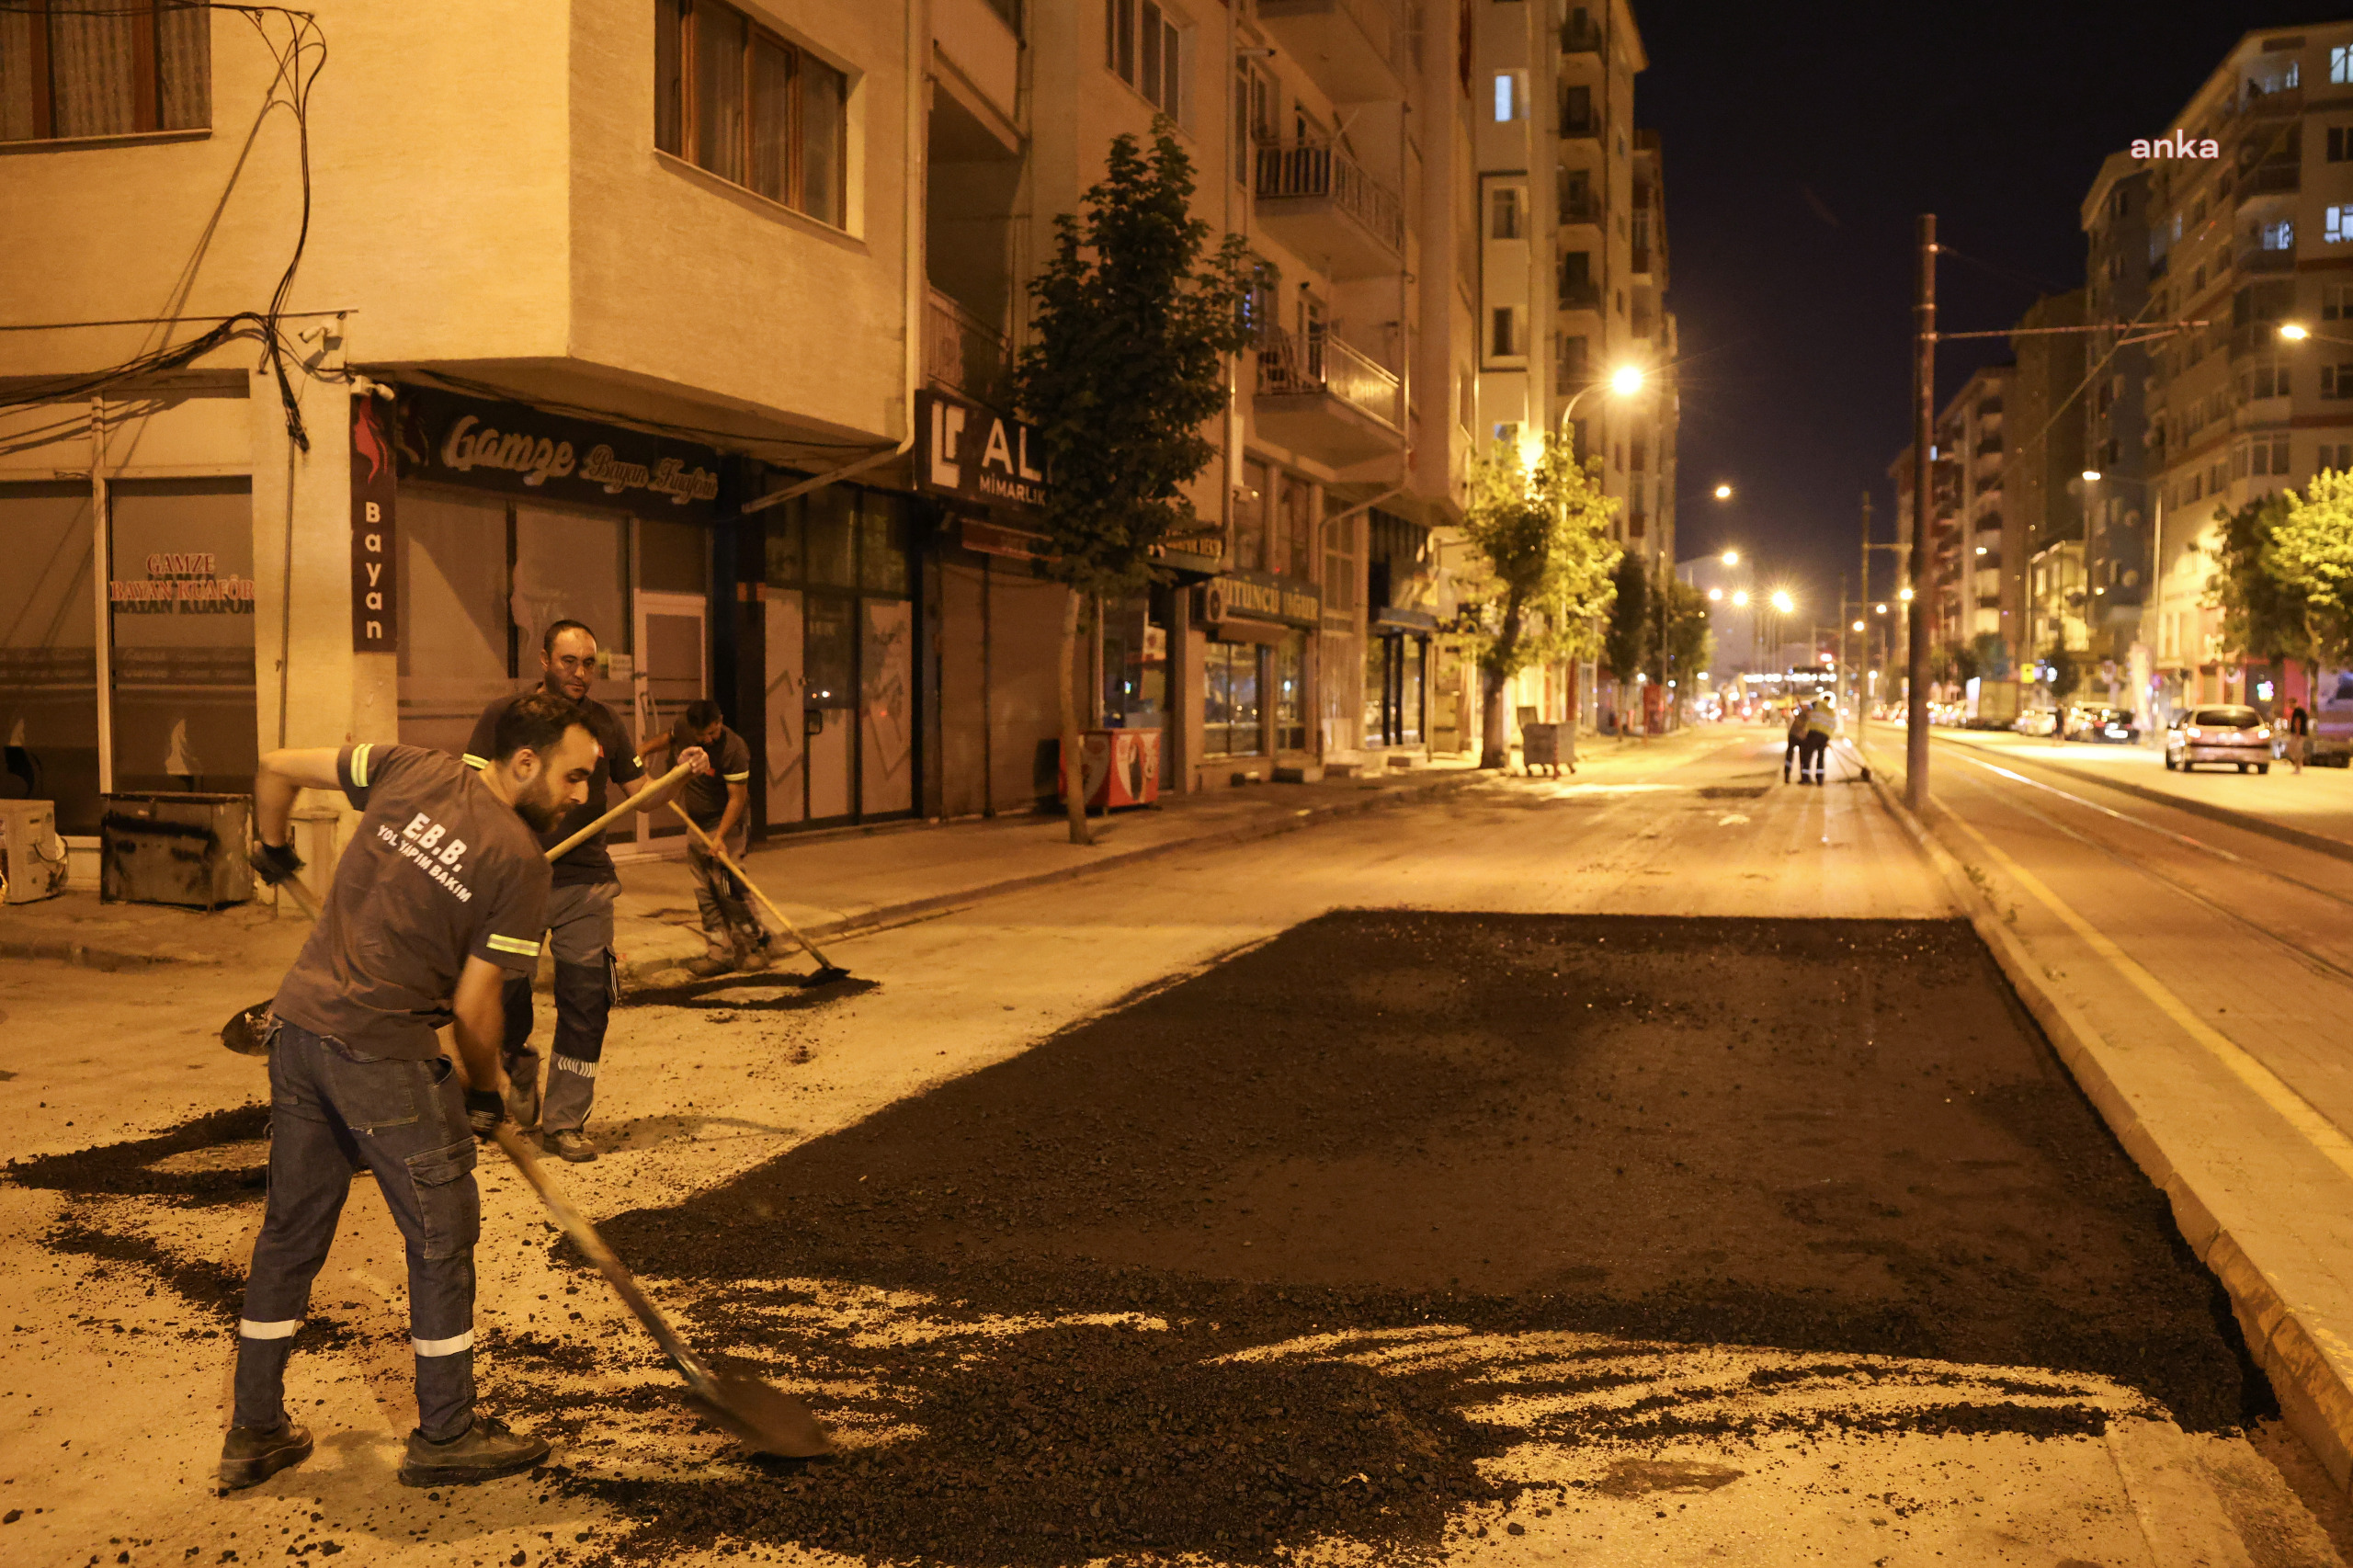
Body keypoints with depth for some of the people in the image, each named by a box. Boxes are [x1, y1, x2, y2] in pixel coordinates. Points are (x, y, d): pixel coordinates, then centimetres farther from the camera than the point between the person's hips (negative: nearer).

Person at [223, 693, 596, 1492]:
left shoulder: (411, 768, 3)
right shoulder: (519, 862, -12)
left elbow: (277, 768, 12)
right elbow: (474, 1005, -10)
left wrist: (273, 848, 31)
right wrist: (485, 1091, 8)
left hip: (298, 1024, 7)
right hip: (383, 1053, -7)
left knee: (291, 1226, 18)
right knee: (442, 1234, 8)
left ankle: (254, 1431, 28)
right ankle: (445, 1435, 20)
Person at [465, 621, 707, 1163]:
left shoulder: (604, 723, 10)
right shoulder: (504, 715, 0)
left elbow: (641, 794, 13)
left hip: (585, 882, 2)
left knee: (586, 1001, 0)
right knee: (504, 991, 0)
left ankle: (564, 1123, 13)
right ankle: (519, 1066, 34)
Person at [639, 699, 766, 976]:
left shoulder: (733, 750, -25)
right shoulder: (683, 726, -5)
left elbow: (737, 798, -24)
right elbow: (669, 738, 23)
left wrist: (720, 835, -30)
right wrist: (646, 749, 9)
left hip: (727, 822, -7)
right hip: (696, 823, 7)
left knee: (728, 885, -13)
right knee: (704, 891, 5)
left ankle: (755, 944, 0)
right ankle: (721, 953, 9)